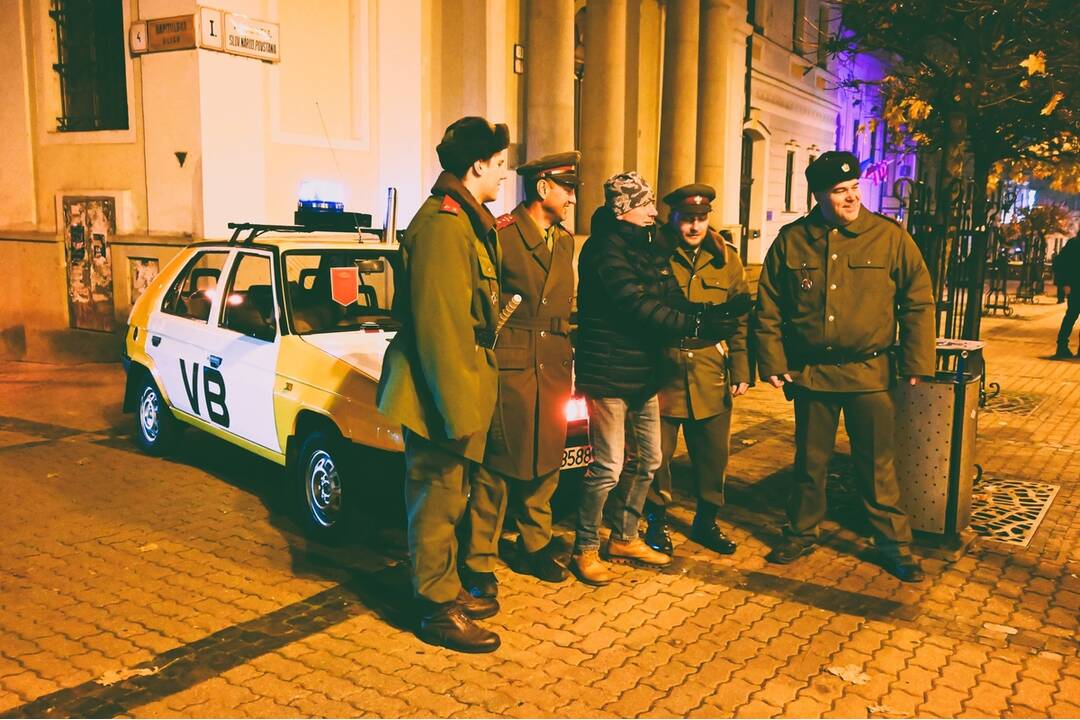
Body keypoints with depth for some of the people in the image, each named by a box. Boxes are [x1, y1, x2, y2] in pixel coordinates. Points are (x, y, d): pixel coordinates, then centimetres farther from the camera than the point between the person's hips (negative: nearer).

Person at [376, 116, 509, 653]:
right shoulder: (443, 225, -18)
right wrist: (458, 408, -22)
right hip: (440, 392, -10)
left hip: (455, 390, 10)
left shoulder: (463, 221, 16)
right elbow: (440, 325, -23)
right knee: (437, 502, 1)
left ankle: (448, 591, 33)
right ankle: (438, 613, 14)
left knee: (446, 498, 19)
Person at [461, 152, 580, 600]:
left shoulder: (565, 240, 16)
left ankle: (535, 547, 30)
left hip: (554, 366, 7)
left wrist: (566, 353, 16)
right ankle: (480, 560, 12)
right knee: (497, 466, -1)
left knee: (545, 463, 13)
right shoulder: (500, 233, -7)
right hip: (510, 365, -7)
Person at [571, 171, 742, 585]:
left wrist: (711, 313, -11)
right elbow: (637, 307, -24)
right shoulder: (605, 249, -14)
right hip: (608, 373, -9)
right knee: (608, 467, -5)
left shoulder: (648, 248, 14)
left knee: (647, 460, 15)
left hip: (643, 372, 9)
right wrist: (697, 326, -27)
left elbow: (671, 301, 8)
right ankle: (585, 549, 13)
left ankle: (624, 539, 31)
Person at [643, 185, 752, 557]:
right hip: (662, 373, -3)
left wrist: (741, 370, 4)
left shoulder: (726, 260, 7)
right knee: (657, 453, 6)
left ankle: (706, 521, 29)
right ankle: (657, 521, 25)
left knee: (713, 454, 10)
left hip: (712, 378, 3)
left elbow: (741, 320, 10)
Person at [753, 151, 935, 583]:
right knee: (809, 462, 14)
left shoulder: (890, 237, -3)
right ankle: (801, 533, 31)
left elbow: (918, 303, 1)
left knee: (876, 465, 7)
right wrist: (773, 362, 1)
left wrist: (916, 364, -2)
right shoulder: (791, 240, 1)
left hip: (870, 373, -1)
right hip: (810, 372, 2)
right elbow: (768, 308, 6)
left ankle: (894, 544, 23)